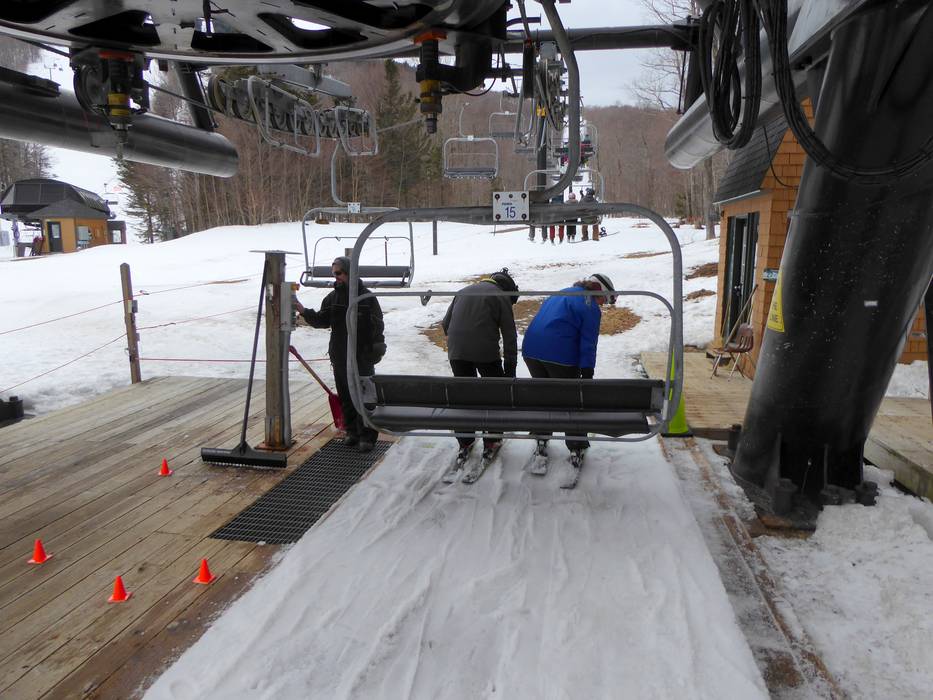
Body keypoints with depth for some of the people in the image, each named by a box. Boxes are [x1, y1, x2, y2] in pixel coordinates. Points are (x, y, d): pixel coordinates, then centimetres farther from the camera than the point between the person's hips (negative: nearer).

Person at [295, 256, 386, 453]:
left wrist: (376, 349, -9)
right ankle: (352, 431, 24)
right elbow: (322, 321, 6)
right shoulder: (332, 298, 10)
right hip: (339, 357, 5)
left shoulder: (366, 297, -4)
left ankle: (367, 436, 2)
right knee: (345, 396, 12)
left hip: (362, 356, -5)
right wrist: (304, 311, -9)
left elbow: (377, 325, -3)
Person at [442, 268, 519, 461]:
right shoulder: (501, 296, 6)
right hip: (486, 353, -4)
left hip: (456, 353, 4)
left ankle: (465, 443, 21)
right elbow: (509, 335, 1)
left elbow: (445, 324, 20)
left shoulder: (463, 291, 21)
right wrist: (510, 368, 4)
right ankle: (490, 442, 18)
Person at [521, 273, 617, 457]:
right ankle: (576, 445, 20)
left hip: (531, 350, 7)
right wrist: (587, 372, -7)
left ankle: (542, 438, 33)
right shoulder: (591, 307, -2)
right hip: (560, 355, -7)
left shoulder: (559, 294, 22)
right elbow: (588, 344, -8)